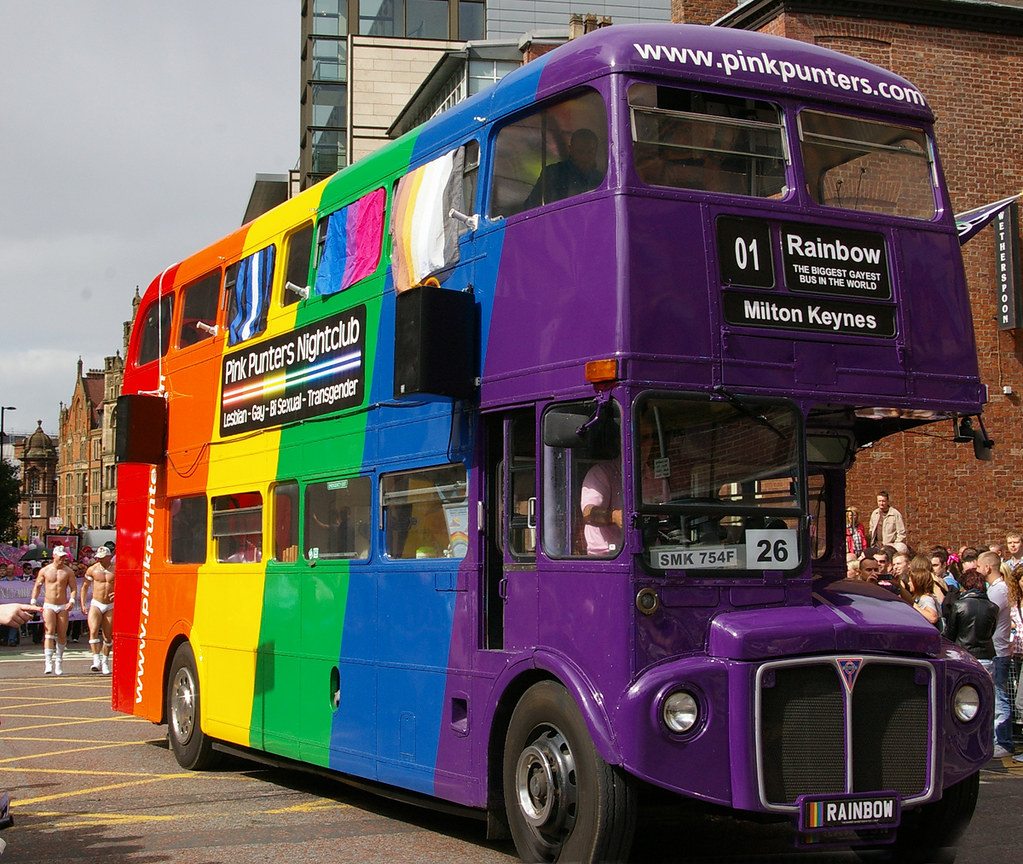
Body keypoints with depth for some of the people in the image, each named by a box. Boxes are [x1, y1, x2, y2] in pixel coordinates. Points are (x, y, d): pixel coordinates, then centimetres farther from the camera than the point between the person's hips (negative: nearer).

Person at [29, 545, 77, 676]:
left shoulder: (68, 572, 4)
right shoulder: (45, 571, 4)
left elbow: (73, 588, 4)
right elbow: (37, 586, 10)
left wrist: (71, 601, -13)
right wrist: (33, 602, 0)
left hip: (63, 606, 1)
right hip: (49, 605, -1)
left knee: (62, 635, 2)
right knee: (49, 632, -15)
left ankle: (59, 661, 18)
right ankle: (48, 661, -21)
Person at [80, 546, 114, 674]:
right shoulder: (92, 570, 2)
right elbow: (84, 587, 12)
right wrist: (83, 605, 7)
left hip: (110, 606, 0)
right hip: (96, 604, 0)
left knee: (108, 636, 5)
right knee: (93, 631, -20)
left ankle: (105, 662, 21)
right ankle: (96, 660, -24)